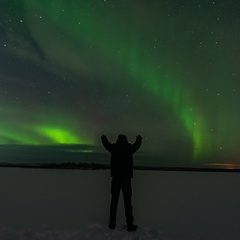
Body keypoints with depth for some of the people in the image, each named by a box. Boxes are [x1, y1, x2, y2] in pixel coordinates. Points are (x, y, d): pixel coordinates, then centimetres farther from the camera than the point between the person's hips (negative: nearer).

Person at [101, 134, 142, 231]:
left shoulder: (114, 147, -1)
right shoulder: (129, 148, -2)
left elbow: (106, 144, 21)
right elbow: (137, 145, 20)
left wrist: (103, 138, 43)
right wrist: (139, 138, 43)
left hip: (116, 178, 2)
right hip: (126, 178, -1)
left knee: (114, 200, 10)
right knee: (127, 201, 0)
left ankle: (112, 222, 15)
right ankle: (130, 224, 1)